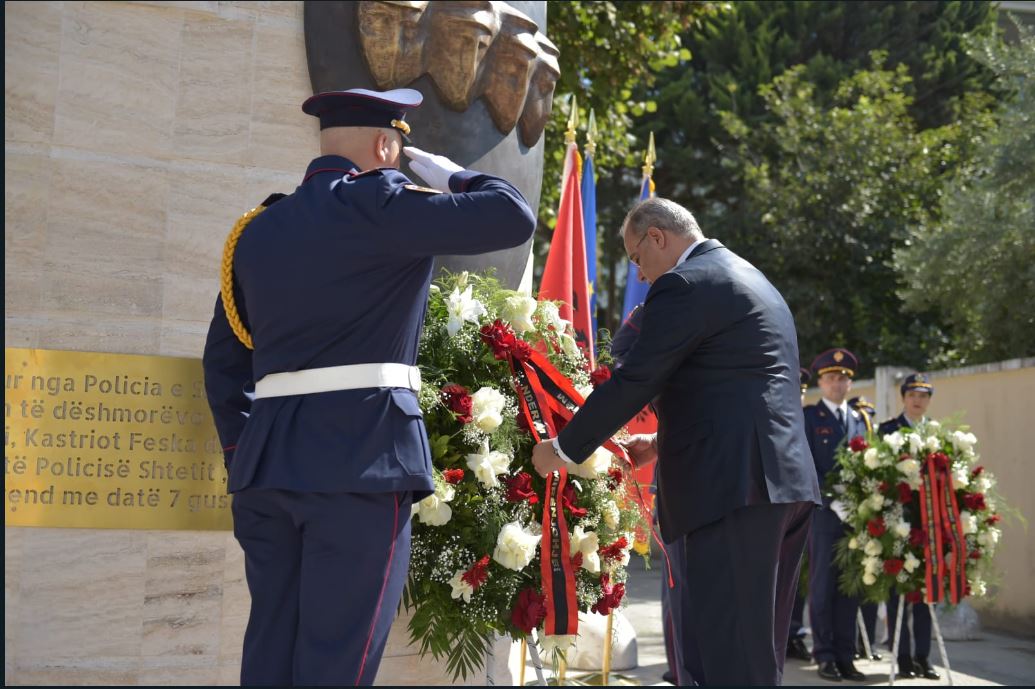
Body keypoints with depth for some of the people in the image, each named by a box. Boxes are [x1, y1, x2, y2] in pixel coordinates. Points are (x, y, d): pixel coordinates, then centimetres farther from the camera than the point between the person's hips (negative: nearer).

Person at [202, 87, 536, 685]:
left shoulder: (258, 229, 17)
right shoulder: (375, 203, -5)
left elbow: (224, 361, 19)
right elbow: (514, 217, -7)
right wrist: (446, 172, 9)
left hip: (268, 456, 8)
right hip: (361, 455, -7)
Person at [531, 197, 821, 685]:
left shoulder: (685, 284, -7)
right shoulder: (752, 280, 23)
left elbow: (633, 382, -10)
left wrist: (562, 449, 1)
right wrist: (663, 443, 26)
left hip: (737, 482, -10)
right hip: (786, 479, 10)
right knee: (756, 645, 13)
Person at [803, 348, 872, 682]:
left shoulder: (863, 419, 16)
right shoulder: (807, 417, 2)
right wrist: (829, 498, -15)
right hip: (823, 512, -4)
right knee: (822, 585, 0)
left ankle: (845, 656, 11)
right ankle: (825, 655, 6)